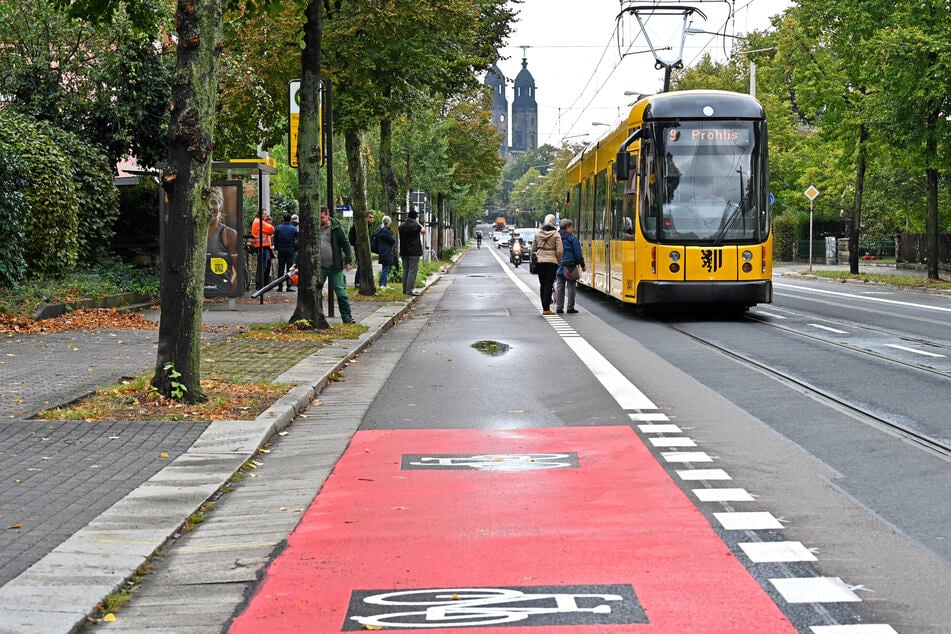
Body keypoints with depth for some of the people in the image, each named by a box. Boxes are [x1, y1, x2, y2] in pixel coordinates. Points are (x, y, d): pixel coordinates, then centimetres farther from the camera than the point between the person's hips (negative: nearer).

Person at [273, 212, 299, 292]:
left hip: (281, 251, 2)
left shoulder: (278, 228, -1)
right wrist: (295, 249, 9)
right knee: (290, 269, 2)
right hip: (291, 251, -2)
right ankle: (289, 285, -3)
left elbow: (275, 240, 4)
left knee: (280, 269, 6)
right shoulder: (294, 229, -6)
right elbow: (297, 240, -3)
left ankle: (280, 286, 4)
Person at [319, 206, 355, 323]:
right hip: (319, 267, 3)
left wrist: (349, 261, -7)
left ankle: (347, 317, 6)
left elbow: (346, 244, 0)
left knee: (341, 292, 1)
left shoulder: (336, 228, -2)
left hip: (335, 266, -3)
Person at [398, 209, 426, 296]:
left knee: (405, 271, 12)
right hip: (414, 252, -7)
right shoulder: (415, 226, -14)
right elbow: (423, 231, 2)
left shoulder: (401, 226, 7)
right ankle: (409, 290, -9)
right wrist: (418, 223, 8)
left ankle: (405, 290, 15)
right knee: (412, 271, -5)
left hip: (404, 252, 7)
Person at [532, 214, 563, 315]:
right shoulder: (556, 234, -7)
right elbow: (560, 251, -9)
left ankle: (544, 307, 16)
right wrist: (559, 260, 7)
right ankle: (546, 309, -5)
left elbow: (533, 248, 9)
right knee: (549, 285, -2)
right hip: (552, 261, -3)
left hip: (540, 261, 3)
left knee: (542, 285, 13)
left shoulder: (538, 233, 3)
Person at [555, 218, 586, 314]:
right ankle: (570, 307, 2)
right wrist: (582, 265, 2)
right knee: (571, 287, 1)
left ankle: (559, 307, 8)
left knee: (559, 287, 8)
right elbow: (578, 254, -7)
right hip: (570, 266, -5)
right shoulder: (572, 239, -9)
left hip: (559, 266, 5)